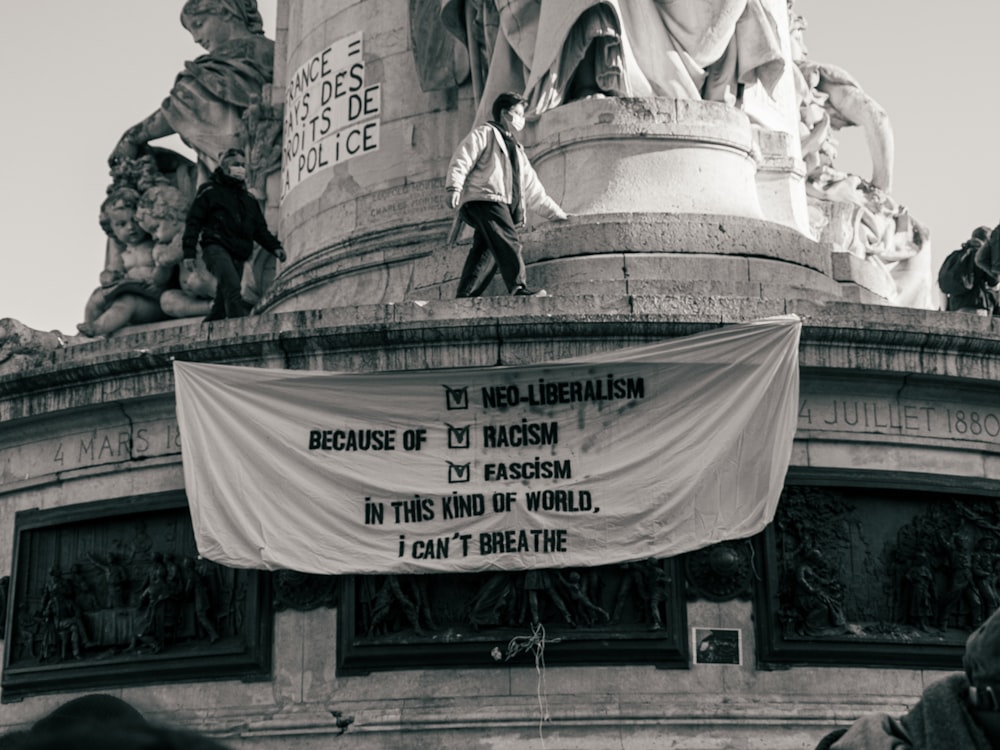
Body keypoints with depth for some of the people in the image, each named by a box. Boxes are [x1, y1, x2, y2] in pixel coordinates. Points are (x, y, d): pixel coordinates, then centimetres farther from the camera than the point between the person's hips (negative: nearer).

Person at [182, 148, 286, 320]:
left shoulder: (248, 198, 25)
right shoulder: (210, 191, 7)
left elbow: (260, 229, 25)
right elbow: (193, 221, 4)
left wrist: (275, 247, 8)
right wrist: (189, 253, -5)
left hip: (239, 254, 7)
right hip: (216, 248, -6)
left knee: (222, 303, 3)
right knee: (232, 287, -30)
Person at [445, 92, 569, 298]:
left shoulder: (516, 149, 35)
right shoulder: (484, 134, 12)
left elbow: (533, 189, 35)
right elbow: (461, 161, -1)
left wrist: (556, 213, 31)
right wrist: (454, 187, -18)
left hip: (504, 206, 7)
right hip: (484, 199, -7)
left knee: (486, 253, -6)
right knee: (508, 242, -23)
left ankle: (465, 298, -11)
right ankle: (519, 290, -35)